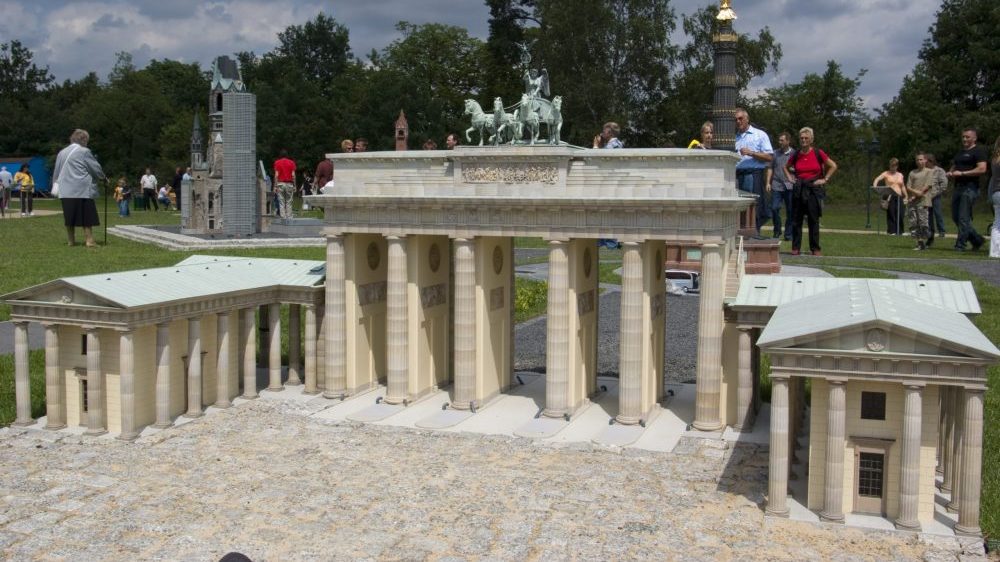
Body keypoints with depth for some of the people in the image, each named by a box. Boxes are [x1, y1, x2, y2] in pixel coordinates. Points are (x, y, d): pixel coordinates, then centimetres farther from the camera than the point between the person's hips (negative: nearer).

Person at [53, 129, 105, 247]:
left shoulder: (62, 153, 12)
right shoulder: (84, 151, -5)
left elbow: (56, 173, 17)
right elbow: (96, 168, -1)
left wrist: (58, 183, 28)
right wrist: (102, 177, 17)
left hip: (65, 191, 5)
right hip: (82, 190, -5)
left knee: (70, 217, 10)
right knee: (87, 216, -1)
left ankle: (71, 240, 14)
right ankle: (89, 240, -4)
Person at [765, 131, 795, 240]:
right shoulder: (775, 153, 10)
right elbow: (770, 168, 12)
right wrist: (768, 182, 3)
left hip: (790, 186, -1)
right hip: (776, 185, 1)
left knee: (790, 211, 3)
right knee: (774, 208, -6)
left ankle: (788, 234, 12)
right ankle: (777, 232, 11)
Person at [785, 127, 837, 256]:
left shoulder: (818, 153, -3)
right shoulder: (795, 155, 4)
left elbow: (833, 166, 4)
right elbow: (786, 167, 23)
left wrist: (825, 179, 0)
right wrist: (790, 178, 9)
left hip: (814, 188, -2)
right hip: (799, 189, 2)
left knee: (813, 219, 0)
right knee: (797, 219, 3)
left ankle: (815, 248, 6)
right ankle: (795, 247, 8)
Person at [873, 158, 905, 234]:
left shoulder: (900, 175, 17)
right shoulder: (886, 174, 5)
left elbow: (902, 187, 21)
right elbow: (877, 179, -9)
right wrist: (874, 186, -28)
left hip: (898, 196, 4)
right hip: (890, 196, -4)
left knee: (899, 214, -2)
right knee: (891, 213, -8)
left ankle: (899, 231, 5)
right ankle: (891, 231, -4)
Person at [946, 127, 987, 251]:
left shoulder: (978, 151, -5)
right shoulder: (960, 152, 21)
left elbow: (982, 169, -17)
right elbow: (954, 167, 32)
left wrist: (962, 173, -16)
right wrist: (950, 173, 8)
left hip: (970, 188, -9)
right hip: (958, 187, 9)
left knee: (963, 218, -9)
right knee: (956, 217, 10)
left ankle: (960, 245, -4)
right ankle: (977, 240, 22)